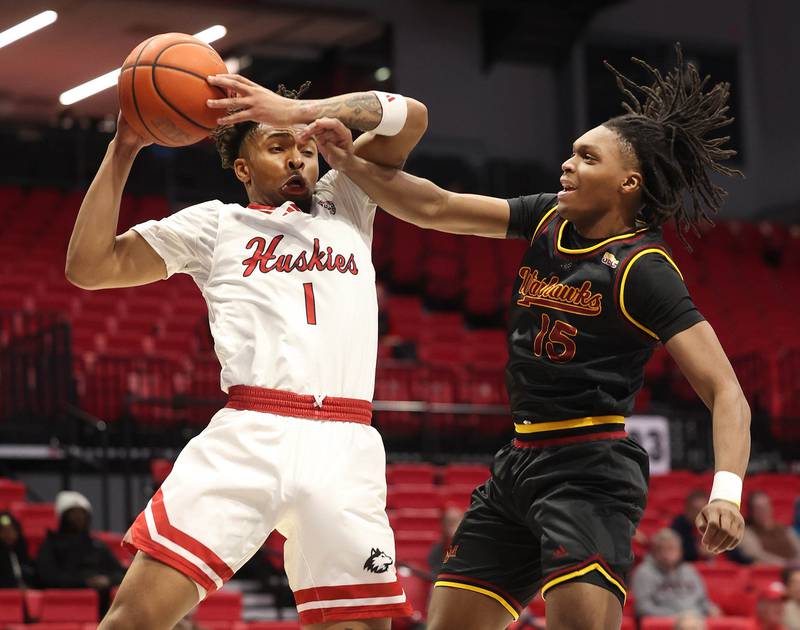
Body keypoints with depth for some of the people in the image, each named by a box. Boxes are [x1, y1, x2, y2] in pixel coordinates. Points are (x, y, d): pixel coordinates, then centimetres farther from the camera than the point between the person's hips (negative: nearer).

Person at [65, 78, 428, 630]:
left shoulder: (345, 205, 26)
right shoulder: (216, 224, 20)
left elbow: (411, 117, 15)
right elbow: (89, 265, 15)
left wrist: (298, 109, 4)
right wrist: (123, 149, 10)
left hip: (345, 448, 2)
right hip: (248, 439, -2)